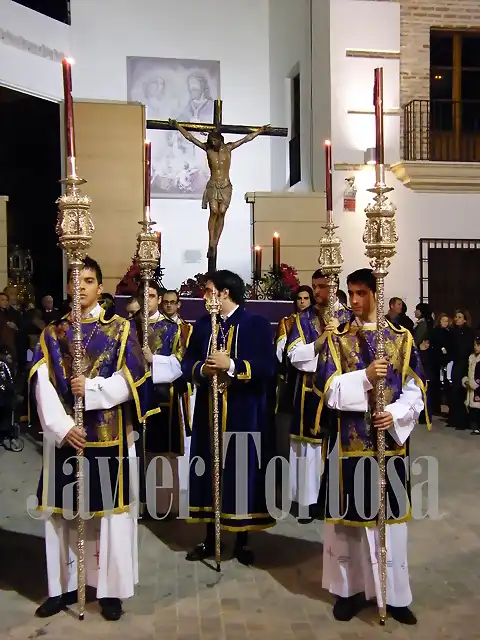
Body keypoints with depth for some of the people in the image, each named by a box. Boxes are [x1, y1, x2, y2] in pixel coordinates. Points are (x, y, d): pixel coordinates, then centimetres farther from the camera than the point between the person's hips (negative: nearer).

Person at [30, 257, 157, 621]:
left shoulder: (120, 329, 3)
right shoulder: (52, 333, 8)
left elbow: (130, 380, -5)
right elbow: (41, 385, -2)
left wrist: (91, 389, -17)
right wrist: (62, 426, -15)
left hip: (109, 437, -2)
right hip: (65, 435, 2)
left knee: (109, 511, 3)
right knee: (64, 511, 9)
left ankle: (110, 589, 17)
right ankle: (63, 586, 25)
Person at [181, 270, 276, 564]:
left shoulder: (258, 324, -4)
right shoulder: (202, 324, 11)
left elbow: (268, 366, -14)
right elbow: (187, 363, 8)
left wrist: (232, 365, -21)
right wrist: (202, 369, -14)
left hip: (244, 413, -4)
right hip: (209, 411, 4)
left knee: (243, 472, 4)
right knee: (210, 472, 9)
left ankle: (242, 540, 21)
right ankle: (210, 538, 25)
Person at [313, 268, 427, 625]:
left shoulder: (401, 338, 5)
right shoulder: (336, 338, 2)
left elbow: (415, 390, 2)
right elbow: (327, 387, -7)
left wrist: (396, 415, -15)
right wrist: (365, 377, -20)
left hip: (391, 439, 1)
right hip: (350, 441, -1)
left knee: (391, 515, 8)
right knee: (350, 515, 6)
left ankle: (395, 594, 22)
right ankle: (350, 588, 22)